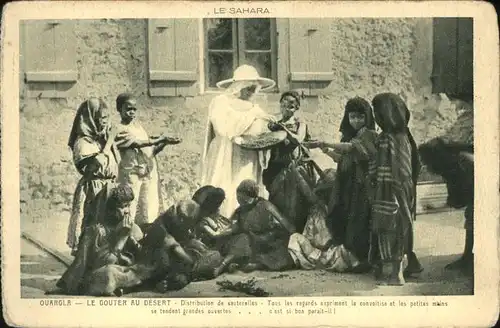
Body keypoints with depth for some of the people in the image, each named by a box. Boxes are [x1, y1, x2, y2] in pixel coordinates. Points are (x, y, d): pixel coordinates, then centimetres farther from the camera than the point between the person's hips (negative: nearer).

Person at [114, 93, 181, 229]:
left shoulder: (138, 125, 16)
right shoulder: (120, 130, -5)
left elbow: (151, 151, 15)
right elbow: (138, 143, -20)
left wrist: (163, 143, -1)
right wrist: (159, 139, -24)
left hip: (149, 174, 6)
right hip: (132, 175, -6)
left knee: (148, 217, 4)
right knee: (129, 214, -6)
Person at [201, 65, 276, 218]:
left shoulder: (253, 107, 17)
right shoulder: (220, 103, 0)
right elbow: (225, 128, -17)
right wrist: (252, 115, -14)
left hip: (248, 167, 5)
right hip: (225, 165, -5)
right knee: (226, 204, -11)